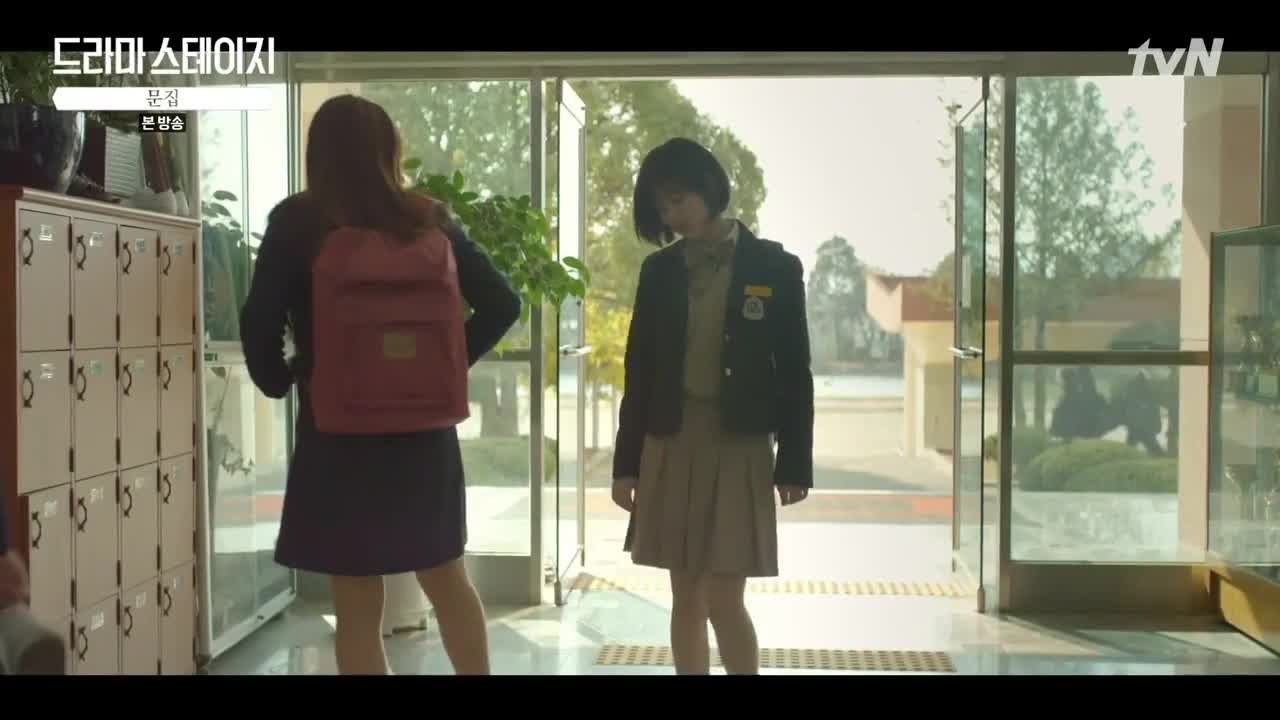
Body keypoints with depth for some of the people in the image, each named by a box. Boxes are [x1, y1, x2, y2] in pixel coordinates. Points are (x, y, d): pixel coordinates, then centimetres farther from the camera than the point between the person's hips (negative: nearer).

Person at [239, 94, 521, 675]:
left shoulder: (296, 223, -6)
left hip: (338, 430, -3)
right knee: (447, 578, 20)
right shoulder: (429, 220, 4)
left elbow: (259, 323, -11)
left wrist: (278, 382, 7)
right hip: (423, 425, 4)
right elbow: (502, 305, 3)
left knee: (357, 606, 6)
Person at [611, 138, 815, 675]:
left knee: (724, 601, -5)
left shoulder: (774, 266, -3)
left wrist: (794, 463, -4)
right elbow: (639, 369, 8)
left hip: (739, 447, -3)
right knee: (685, 598, 8)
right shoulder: (659, 270, 6)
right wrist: (626, 461, 5)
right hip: (670, 445, 3)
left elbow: (795, 372, -2)